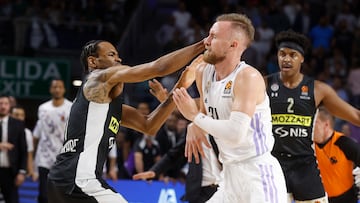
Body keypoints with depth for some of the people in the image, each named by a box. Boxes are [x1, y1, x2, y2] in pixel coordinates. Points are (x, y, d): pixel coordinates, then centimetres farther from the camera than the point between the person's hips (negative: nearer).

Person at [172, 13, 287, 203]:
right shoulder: (203, 73, 7)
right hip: (231, 176, 8)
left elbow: (236, 134, -27)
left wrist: (195, 116, -17)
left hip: (259, 177, -8)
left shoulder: (248, 78, -17)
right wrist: (195, 127, 3)